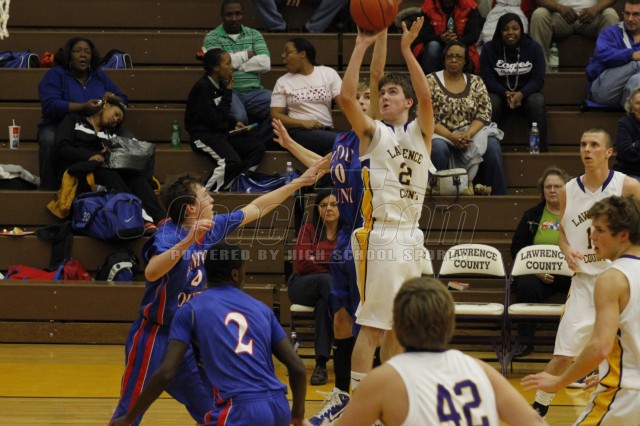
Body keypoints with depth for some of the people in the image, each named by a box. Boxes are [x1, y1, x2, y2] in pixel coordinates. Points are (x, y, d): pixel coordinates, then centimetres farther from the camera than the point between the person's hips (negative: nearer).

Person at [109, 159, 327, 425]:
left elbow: (257, 208, 13)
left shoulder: (212, 228, 1)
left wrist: (300, 181, 16)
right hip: (154, 336, -8)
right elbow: (151, 272, -41)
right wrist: (188, 241, -46)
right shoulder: (168, 234, -21)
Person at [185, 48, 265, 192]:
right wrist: (228, 93, -13)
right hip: (203, 135, -9)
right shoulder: (202, 88, -17)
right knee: (232, 161, -30)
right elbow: (214, 120, -21)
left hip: (222, 132, 9)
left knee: (257, 147, -5)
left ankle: (229, 185, -8)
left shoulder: (221, 85, 9)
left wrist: (234, 123, 1)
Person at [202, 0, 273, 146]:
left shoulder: (254, 35, 16)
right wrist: (246, 55, -1)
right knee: (239, 118, -36)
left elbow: (265, 64, 0)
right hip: (228, 91, -4)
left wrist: (235, 63, -6)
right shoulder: (212, 37, 6)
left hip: (254, 91, 4)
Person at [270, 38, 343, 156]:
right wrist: (303, 123, -11)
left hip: (327, 130, 2)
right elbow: (276, 115, 5)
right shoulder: (283, 82, 10)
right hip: (299, 132, -2)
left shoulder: (328, 73, 10)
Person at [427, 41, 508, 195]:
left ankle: (498, 198, -21)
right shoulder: (430, 81, 2)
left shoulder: (476, 82, 11)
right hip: (440, 134, -2)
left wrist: (468, 134, -17)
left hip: (471, 132, 2)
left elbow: (484, 114, 3)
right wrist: (451, 136, -18)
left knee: (492, 146, -28)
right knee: (438, 148, -37)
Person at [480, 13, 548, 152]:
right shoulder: (489, 49, -1)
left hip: (526, 93, 0)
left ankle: (540, 150, -30)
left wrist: (521, 94, -27)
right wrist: (506, 93, -26)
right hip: (500, 93, 0)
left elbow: (538, 79, -7)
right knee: (490, 103, -34)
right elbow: (487, 79, -6)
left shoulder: (533, 47, -1)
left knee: (537, 102, -33)